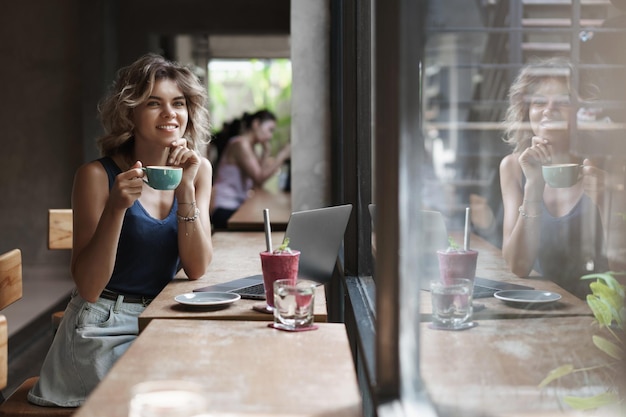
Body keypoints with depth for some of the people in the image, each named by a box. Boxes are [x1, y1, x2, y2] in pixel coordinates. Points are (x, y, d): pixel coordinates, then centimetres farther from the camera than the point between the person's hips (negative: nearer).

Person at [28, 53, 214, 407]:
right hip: (104, 329, -5)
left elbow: (197, 269, -5)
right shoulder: (98, 176, -11)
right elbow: (88, 288, -14)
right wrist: (116, 208, -26)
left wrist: (186, 188, -15)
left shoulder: (198, 169, 2)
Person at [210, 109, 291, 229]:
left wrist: (266, 152, 6)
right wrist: (282, 155, -13)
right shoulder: (240, 144, -11)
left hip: (235, 207, 10)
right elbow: (259, 179, -18)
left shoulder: (249, 146, 18)